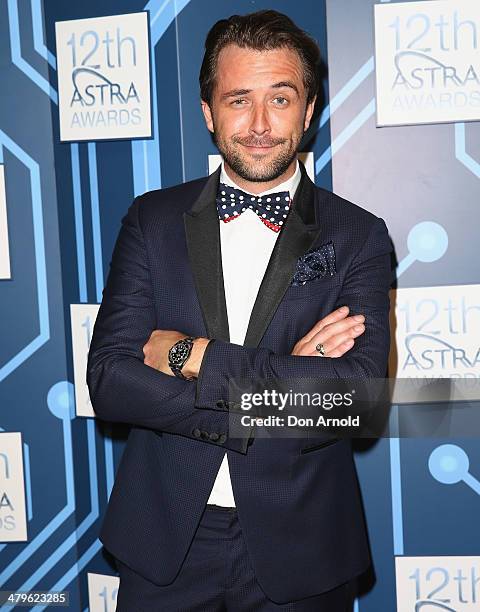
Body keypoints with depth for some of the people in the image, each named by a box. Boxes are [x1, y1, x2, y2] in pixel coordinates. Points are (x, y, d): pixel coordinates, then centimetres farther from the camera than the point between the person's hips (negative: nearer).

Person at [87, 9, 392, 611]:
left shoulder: (357, 237, -4)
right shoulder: (152, 219, -1)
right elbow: (108, 380, -10)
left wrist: (192, 355, -18)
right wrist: (284, 384, -18)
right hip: (164, 540, 1)